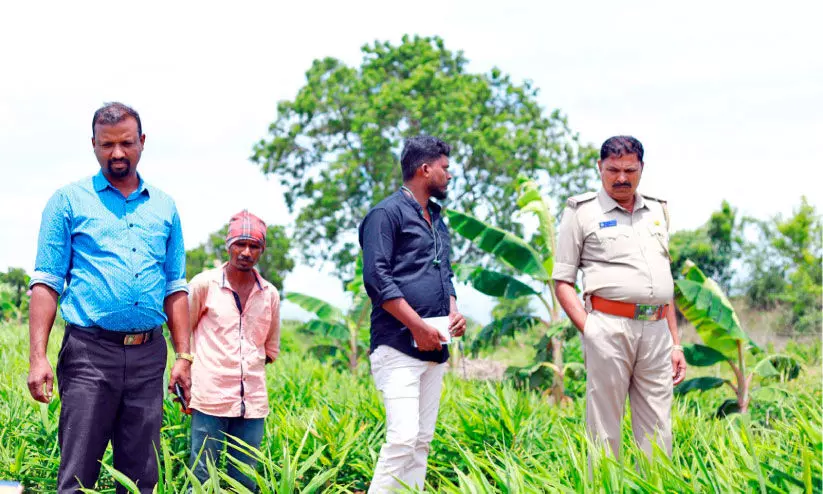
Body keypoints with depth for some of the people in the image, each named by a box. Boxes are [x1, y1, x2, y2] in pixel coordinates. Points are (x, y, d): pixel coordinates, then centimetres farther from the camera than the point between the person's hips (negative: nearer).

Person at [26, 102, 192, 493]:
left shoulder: (164, 208, 14)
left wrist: (184, 357, 8)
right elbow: (47, 283, -1)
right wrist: (37, 357, -10)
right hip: (90, 352, -3)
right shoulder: (69, 201, 4)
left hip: (148, 355, 3)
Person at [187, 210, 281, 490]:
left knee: (245, 483, 7)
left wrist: (247, 370, 10)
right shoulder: (204, 284, 0)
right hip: (210, 398, -3)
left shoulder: (270, 294, 9)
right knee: (203, 479, -2)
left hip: (253, 402, 3)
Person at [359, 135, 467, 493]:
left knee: (422, 440, 7)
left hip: (433, 347, 9)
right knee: (403, 436, -16)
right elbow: (377, 276, -14)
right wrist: (417, 325, -17)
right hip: (399, 345, -8)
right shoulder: (388, 213, -6)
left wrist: (453, 312, 7)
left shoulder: (437, 221, 21)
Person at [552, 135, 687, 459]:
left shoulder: (657, 211, 19)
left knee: (658, 436, 4)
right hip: (609, 326, -4)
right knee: (605, 433, -3)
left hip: (656, 329, 5)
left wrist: (676, 343, 18)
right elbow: (563, 282, 2)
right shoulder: (582, 212, 5)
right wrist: (589, 331, -10)